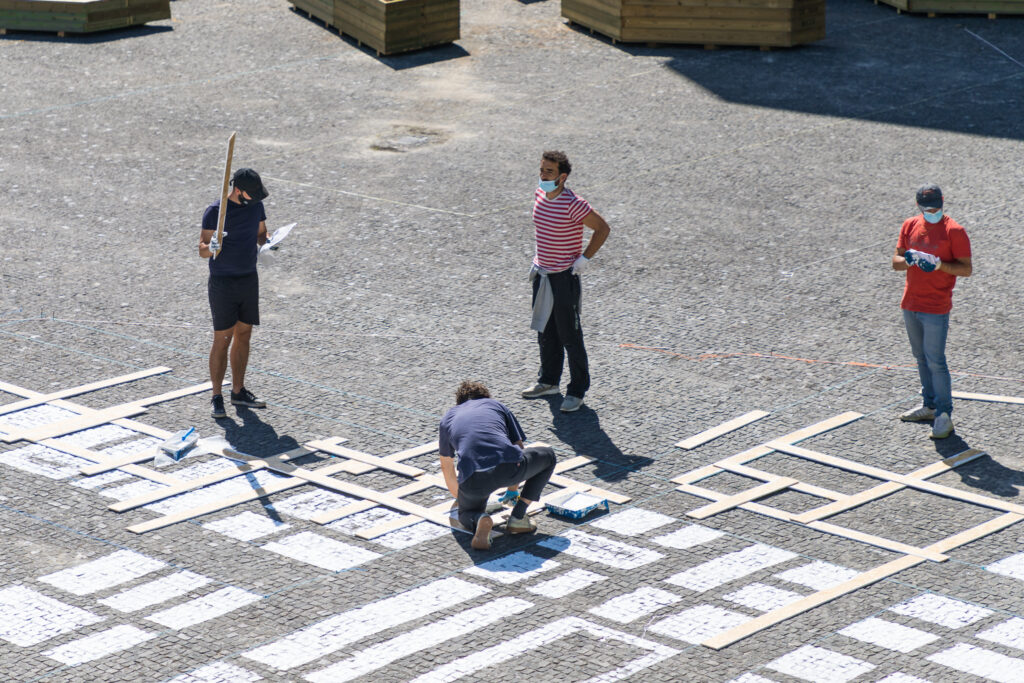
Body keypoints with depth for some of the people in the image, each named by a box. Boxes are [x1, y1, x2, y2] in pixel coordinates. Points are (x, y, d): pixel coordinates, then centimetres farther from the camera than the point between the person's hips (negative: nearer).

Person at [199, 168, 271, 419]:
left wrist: (265, 243, -5)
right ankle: (217, 397, 5)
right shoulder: (215, 211, -14)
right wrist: (211, 247, -37)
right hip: (223, 283, -6)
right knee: (222, 339, -3)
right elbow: (202, 250, -14)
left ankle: (238, 391, 22)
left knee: (243, 335, 11)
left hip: (249, 280, 6)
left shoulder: (255, 205, 3)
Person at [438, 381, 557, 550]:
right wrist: (513, 488, 55)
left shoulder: (448, 418, 31)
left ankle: (479, 519, -5)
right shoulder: (496, 405, 30)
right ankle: (517, 517, 20)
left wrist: (458, 496, 61)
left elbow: (446, 467, 41)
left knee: (466, 513, 33)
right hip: (509, 467, -1)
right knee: (547, 455, 31)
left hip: (473, 481, 1)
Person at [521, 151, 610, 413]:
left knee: (570, 337, 0)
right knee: (545, 332, 19)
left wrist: (584, 258, -14)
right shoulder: (539, 195, 1)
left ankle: (577, 390, 10)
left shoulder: (573, 204, -21)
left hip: (565, 277, -7)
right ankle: (549, 381, 34)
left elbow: (602, 228, -12)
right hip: (542, 274, 7)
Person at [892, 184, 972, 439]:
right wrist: (908, 259, -15)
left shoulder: (954, 231, -10)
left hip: (936, 309, -6)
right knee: (921, 358, 15)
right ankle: (929, 406, 27)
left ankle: (944, 415, -4)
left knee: (935, 361, -9)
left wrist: (938, 264, -25)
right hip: (910, 304, 6)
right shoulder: (910, 226, 7)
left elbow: (966, 269, -10)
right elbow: (895, 262, 8)